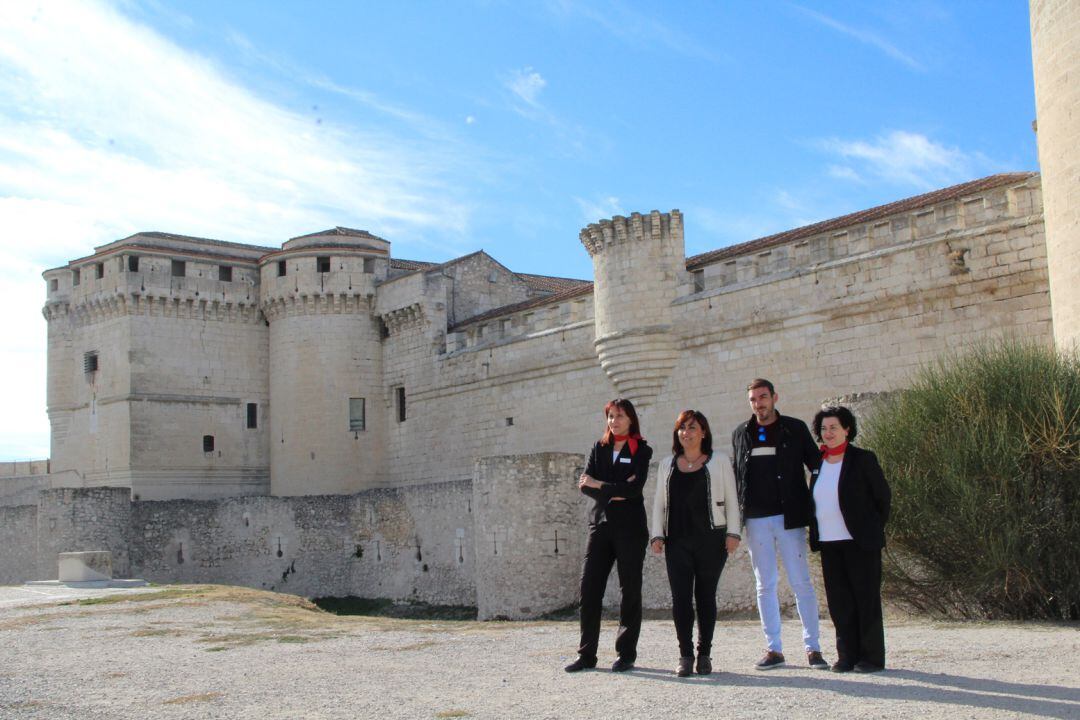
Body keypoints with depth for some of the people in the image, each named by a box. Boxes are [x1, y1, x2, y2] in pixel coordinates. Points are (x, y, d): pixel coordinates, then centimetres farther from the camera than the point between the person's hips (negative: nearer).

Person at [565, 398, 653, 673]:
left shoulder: (641, 450, 2)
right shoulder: (599, 448, 14)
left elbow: (635, 488, -12)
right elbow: (585, 484, 2)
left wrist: (600, 485, -7)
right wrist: (613, 493, -12)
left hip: (630, 527, -3)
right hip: (600, 524, 4)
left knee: (630, 591, 1)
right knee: (589, 588, -1)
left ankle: (626, 655, 8)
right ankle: (586, 654, 5)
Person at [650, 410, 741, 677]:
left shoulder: (719, 460, 8)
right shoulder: (667, 464, 16)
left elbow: (731, 499, 5)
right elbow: (659, 502, 15)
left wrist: (733, 532, -4)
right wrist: (657, 534, 5)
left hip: (711, 539, -2)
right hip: (677, 540, 2)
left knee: (706, 596, 3)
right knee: (680, 597, -6)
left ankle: (704, 654, 12)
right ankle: (685, 655, -1)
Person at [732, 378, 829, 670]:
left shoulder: (795, 429, 3)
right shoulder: (740, 434, 11)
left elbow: (818, 466, 4)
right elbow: (735, 476, 14)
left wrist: (812, 507, -5)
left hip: (789, 518, -3)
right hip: (755, 520, 3)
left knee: (801, 583, -1)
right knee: (765, 586, 6)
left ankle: (812, 647, 6)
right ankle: (773, 649, 11)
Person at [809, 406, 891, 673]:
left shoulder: (863, 460, -5)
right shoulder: (818, 462, 10)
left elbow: (883, 496, 1)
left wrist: (872, 531, 5)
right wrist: (815, 535, 11)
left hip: (859, 542, -5)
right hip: (829, 543, 5)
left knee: (866, 598, 1)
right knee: (839, 601, 7)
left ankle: (871, 657, 8)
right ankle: (847, 656, 14)